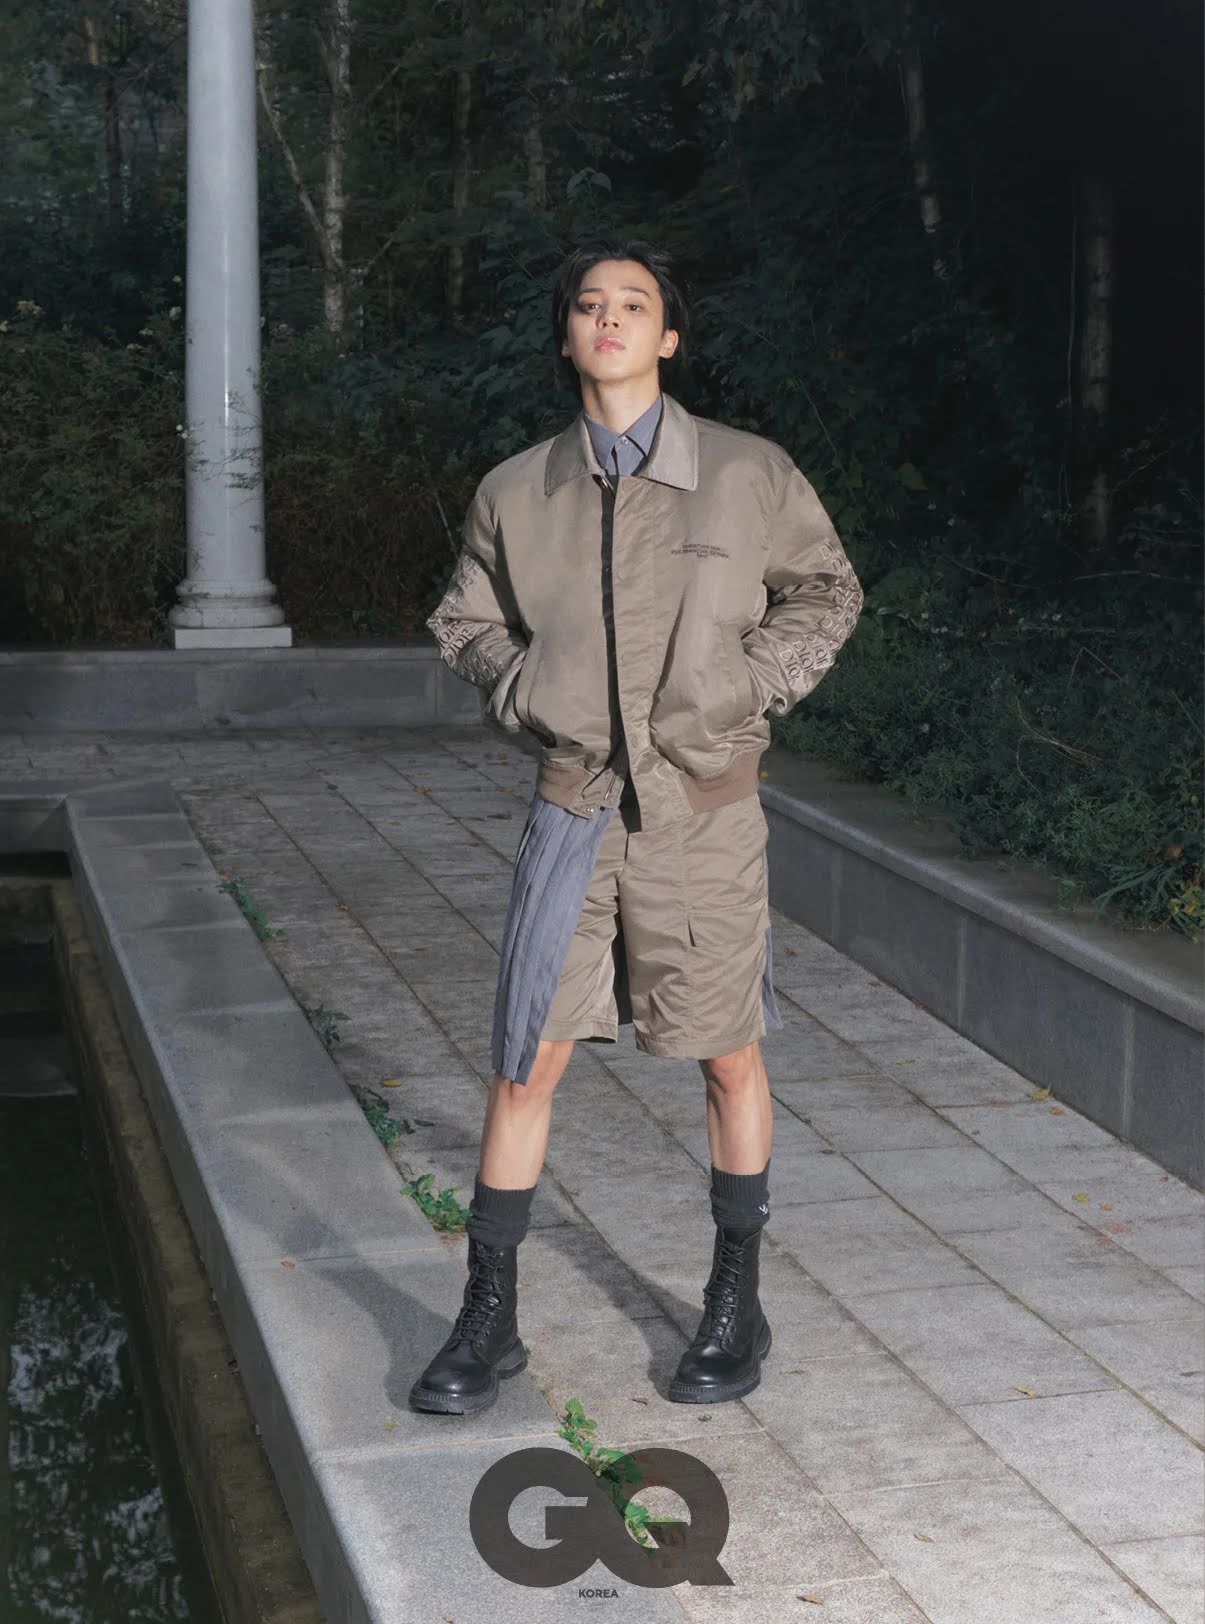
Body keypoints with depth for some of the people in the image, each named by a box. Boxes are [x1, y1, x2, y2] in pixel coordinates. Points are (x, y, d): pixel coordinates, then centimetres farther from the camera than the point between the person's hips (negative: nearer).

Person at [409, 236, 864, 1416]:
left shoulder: (749, 474, -3)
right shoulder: (515, 493, 2)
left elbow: (827, 592, 10)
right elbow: (463, 623, 16)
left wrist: (753, 686, -3)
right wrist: (525, 690, -1)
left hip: (706, 811, -1)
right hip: (574, 806, 1)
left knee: (728, 1059, 11)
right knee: (525, 1065, 2)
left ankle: (735, 1306, 29)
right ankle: (487, 1322, 16)